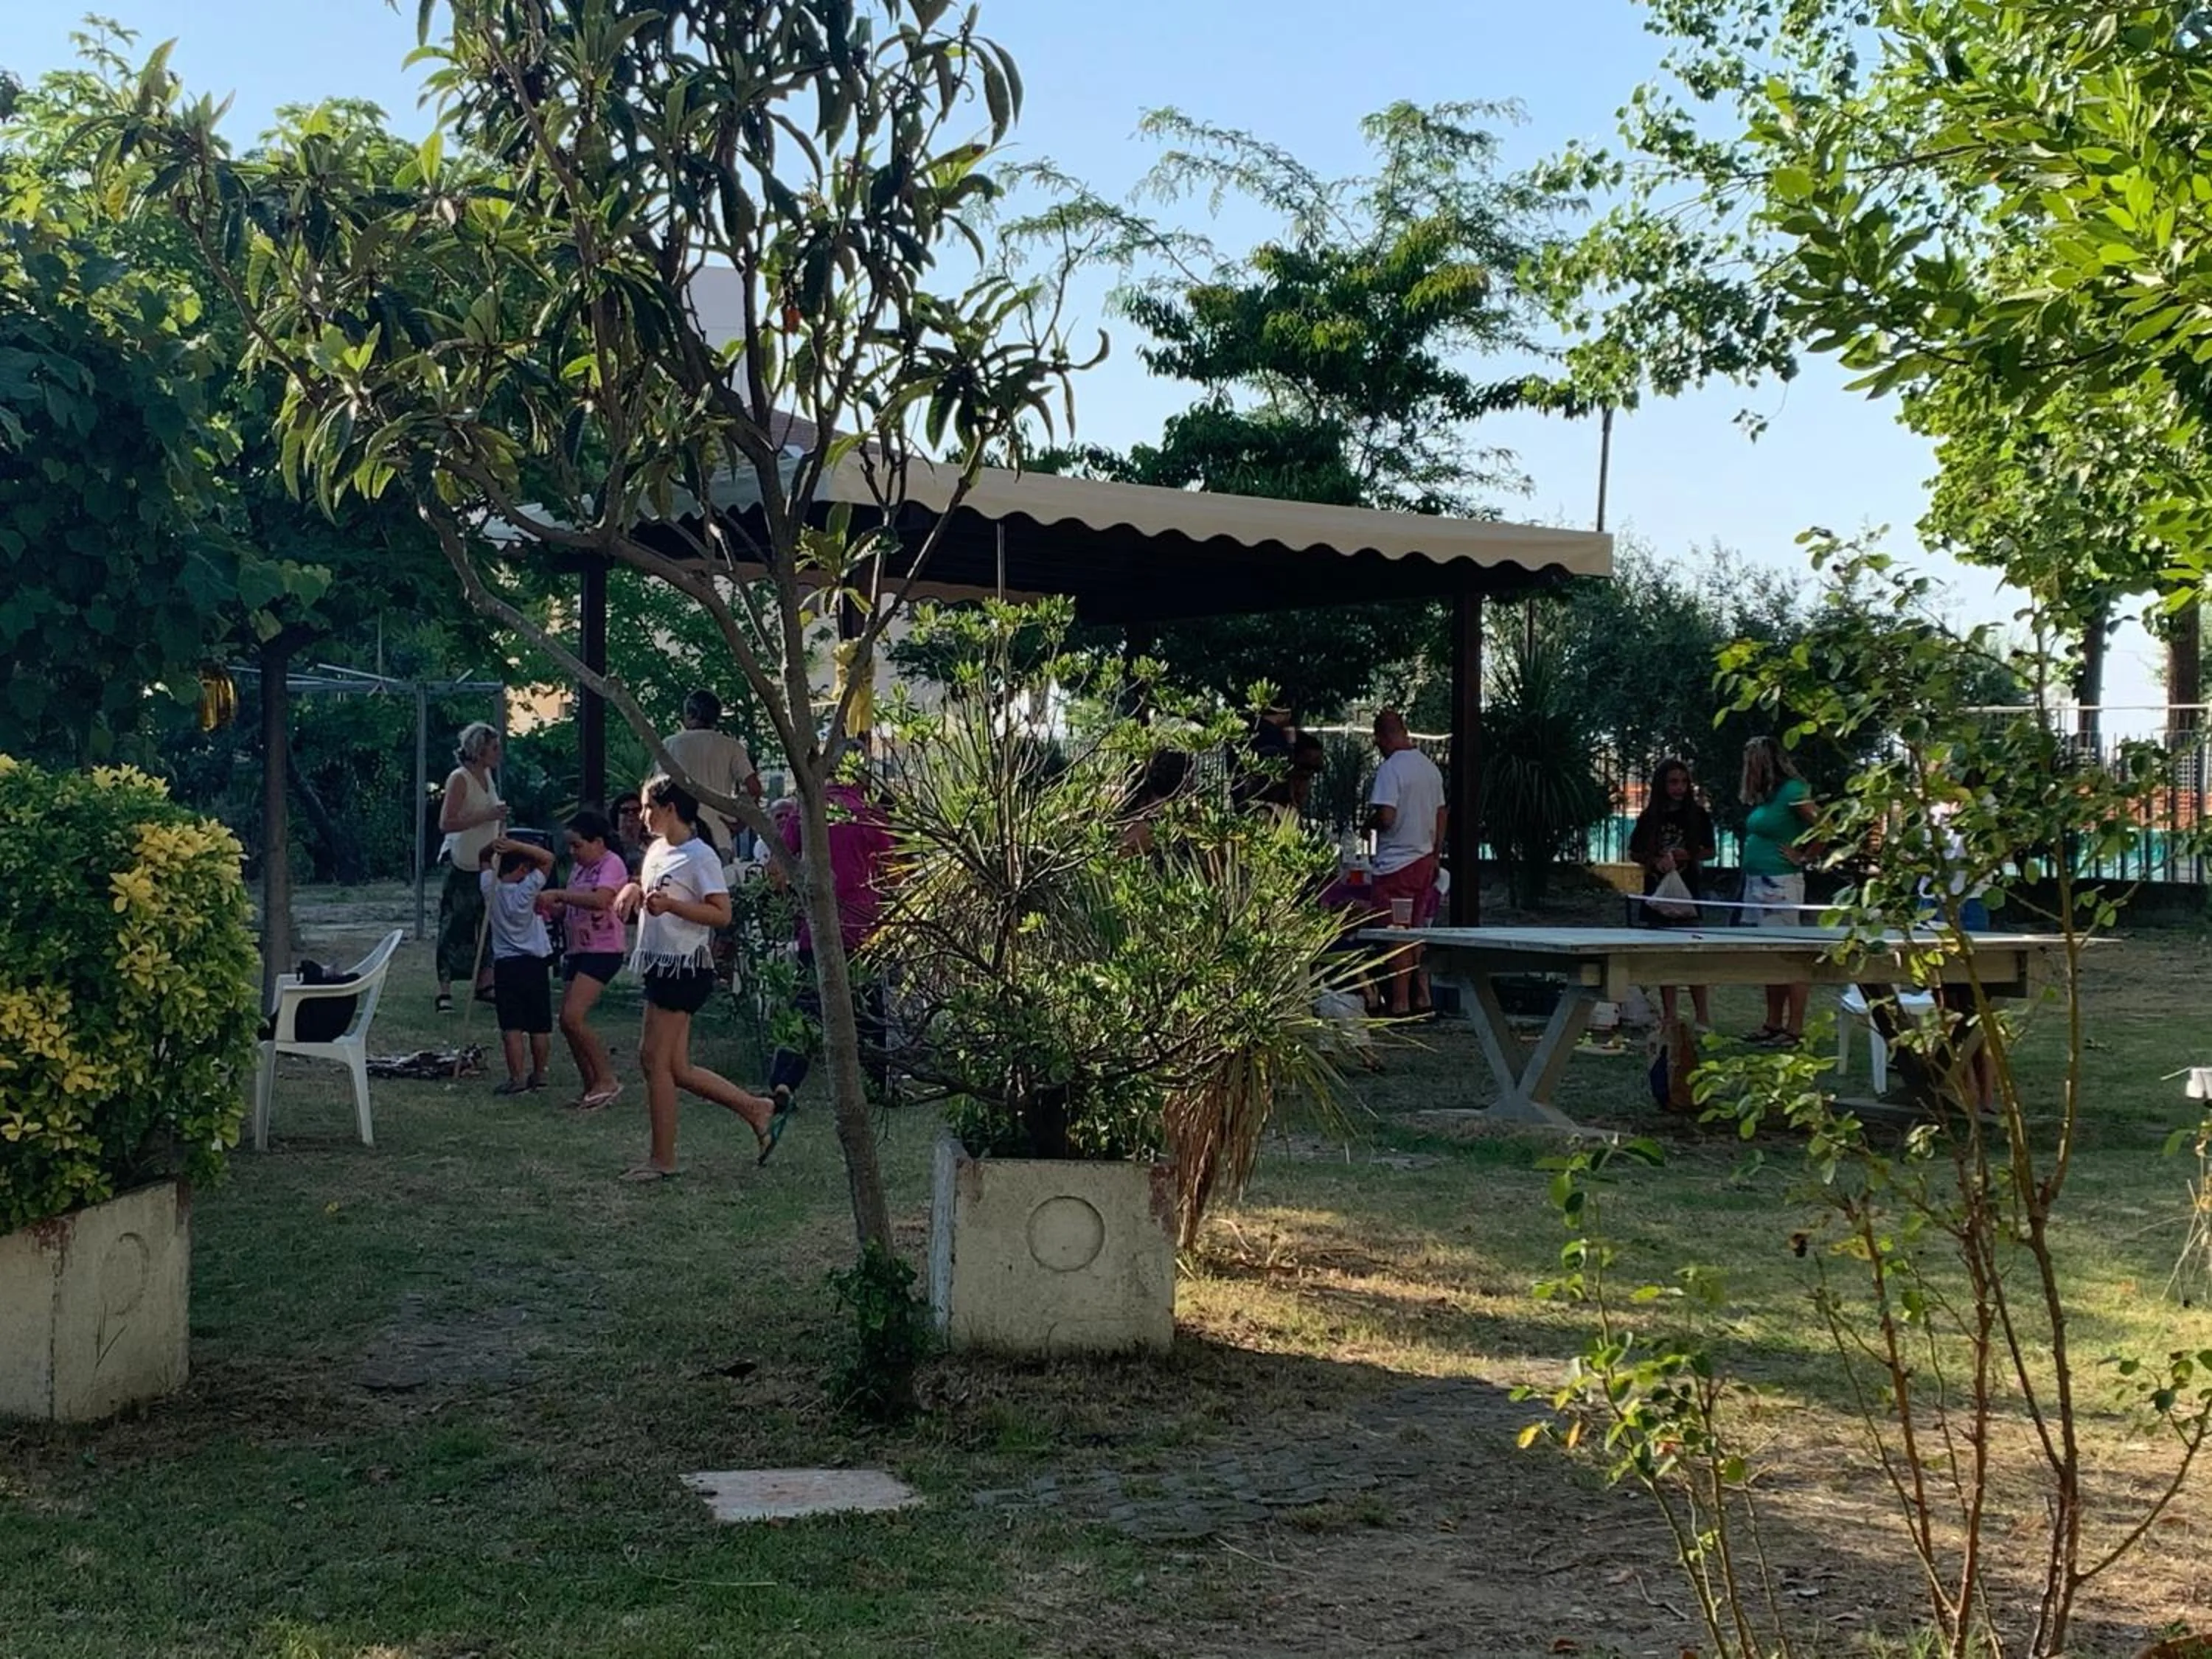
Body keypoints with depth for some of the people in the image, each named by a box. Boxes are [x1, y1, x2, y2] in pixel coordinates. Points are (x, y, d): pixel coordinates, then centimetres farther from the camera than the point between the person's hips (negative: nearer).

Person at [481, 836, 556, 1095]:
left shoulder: (491, 888, -3)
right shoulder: (527, 890, -10)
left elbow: (485, 860, 13)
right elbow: (547, 858, -10)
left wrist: (494, 846, -6)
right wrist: (516, 846, -17)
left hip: (505, 964, 1)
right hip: (535, 963, -1)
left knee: (512, 1027, -4)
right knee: (539, 1026, 10)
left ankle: (516, 1078, -11)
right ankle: (539, 1074, 16)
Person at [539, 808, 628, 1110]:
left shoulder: (611, 864, -12)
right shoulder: (579, 867, 15)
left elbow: (599, 900, -29)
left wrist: (558, 894, -24)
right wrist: (552, 907, 2)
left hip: (603, 951, -9)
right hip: (577, 950, 9)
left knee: (573, 1017, -19)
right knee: (569, 1022, 6)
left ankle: (607, 1079, -8)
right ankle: (592, 1087, 15)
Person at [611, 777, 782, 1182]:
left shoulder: (699, 856, -13)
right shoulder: (657, 850, 14)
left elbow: (722, 914, -18)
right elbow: (645, 888, 32)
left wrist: (669, 904, -27)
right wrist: (634, 891, 8)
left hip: (685, 968, -9)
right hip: (659, 966, 9)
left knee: (656, 1060, -6)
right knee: (677, 1069, 8)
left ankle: (661, 1159, 2)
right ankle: (757, 1109, 18)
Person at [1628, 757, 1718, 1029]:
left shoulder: (1698, 814, 0)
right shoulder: (1650, 817, 5)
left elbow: (1711, 851, 5)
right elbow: (1634, 852, 11)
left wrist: (1688, 855, -13)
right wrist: (1655, 861, -8)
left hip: (1688, 891, -3)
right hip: (1657, 891, 3)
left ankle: (1703, 1018, -5)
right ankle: (1669, 1018, 11)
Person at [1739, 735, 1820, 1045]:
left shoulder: (1792, 791, -12)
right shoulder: (1766, 796, 15)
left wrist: (1804, 857, -11)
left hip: (1781, 884, -10)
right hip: (1757, 883, 10)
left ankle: (1795, 1030, -4)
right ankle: (1773, 1025, 18)